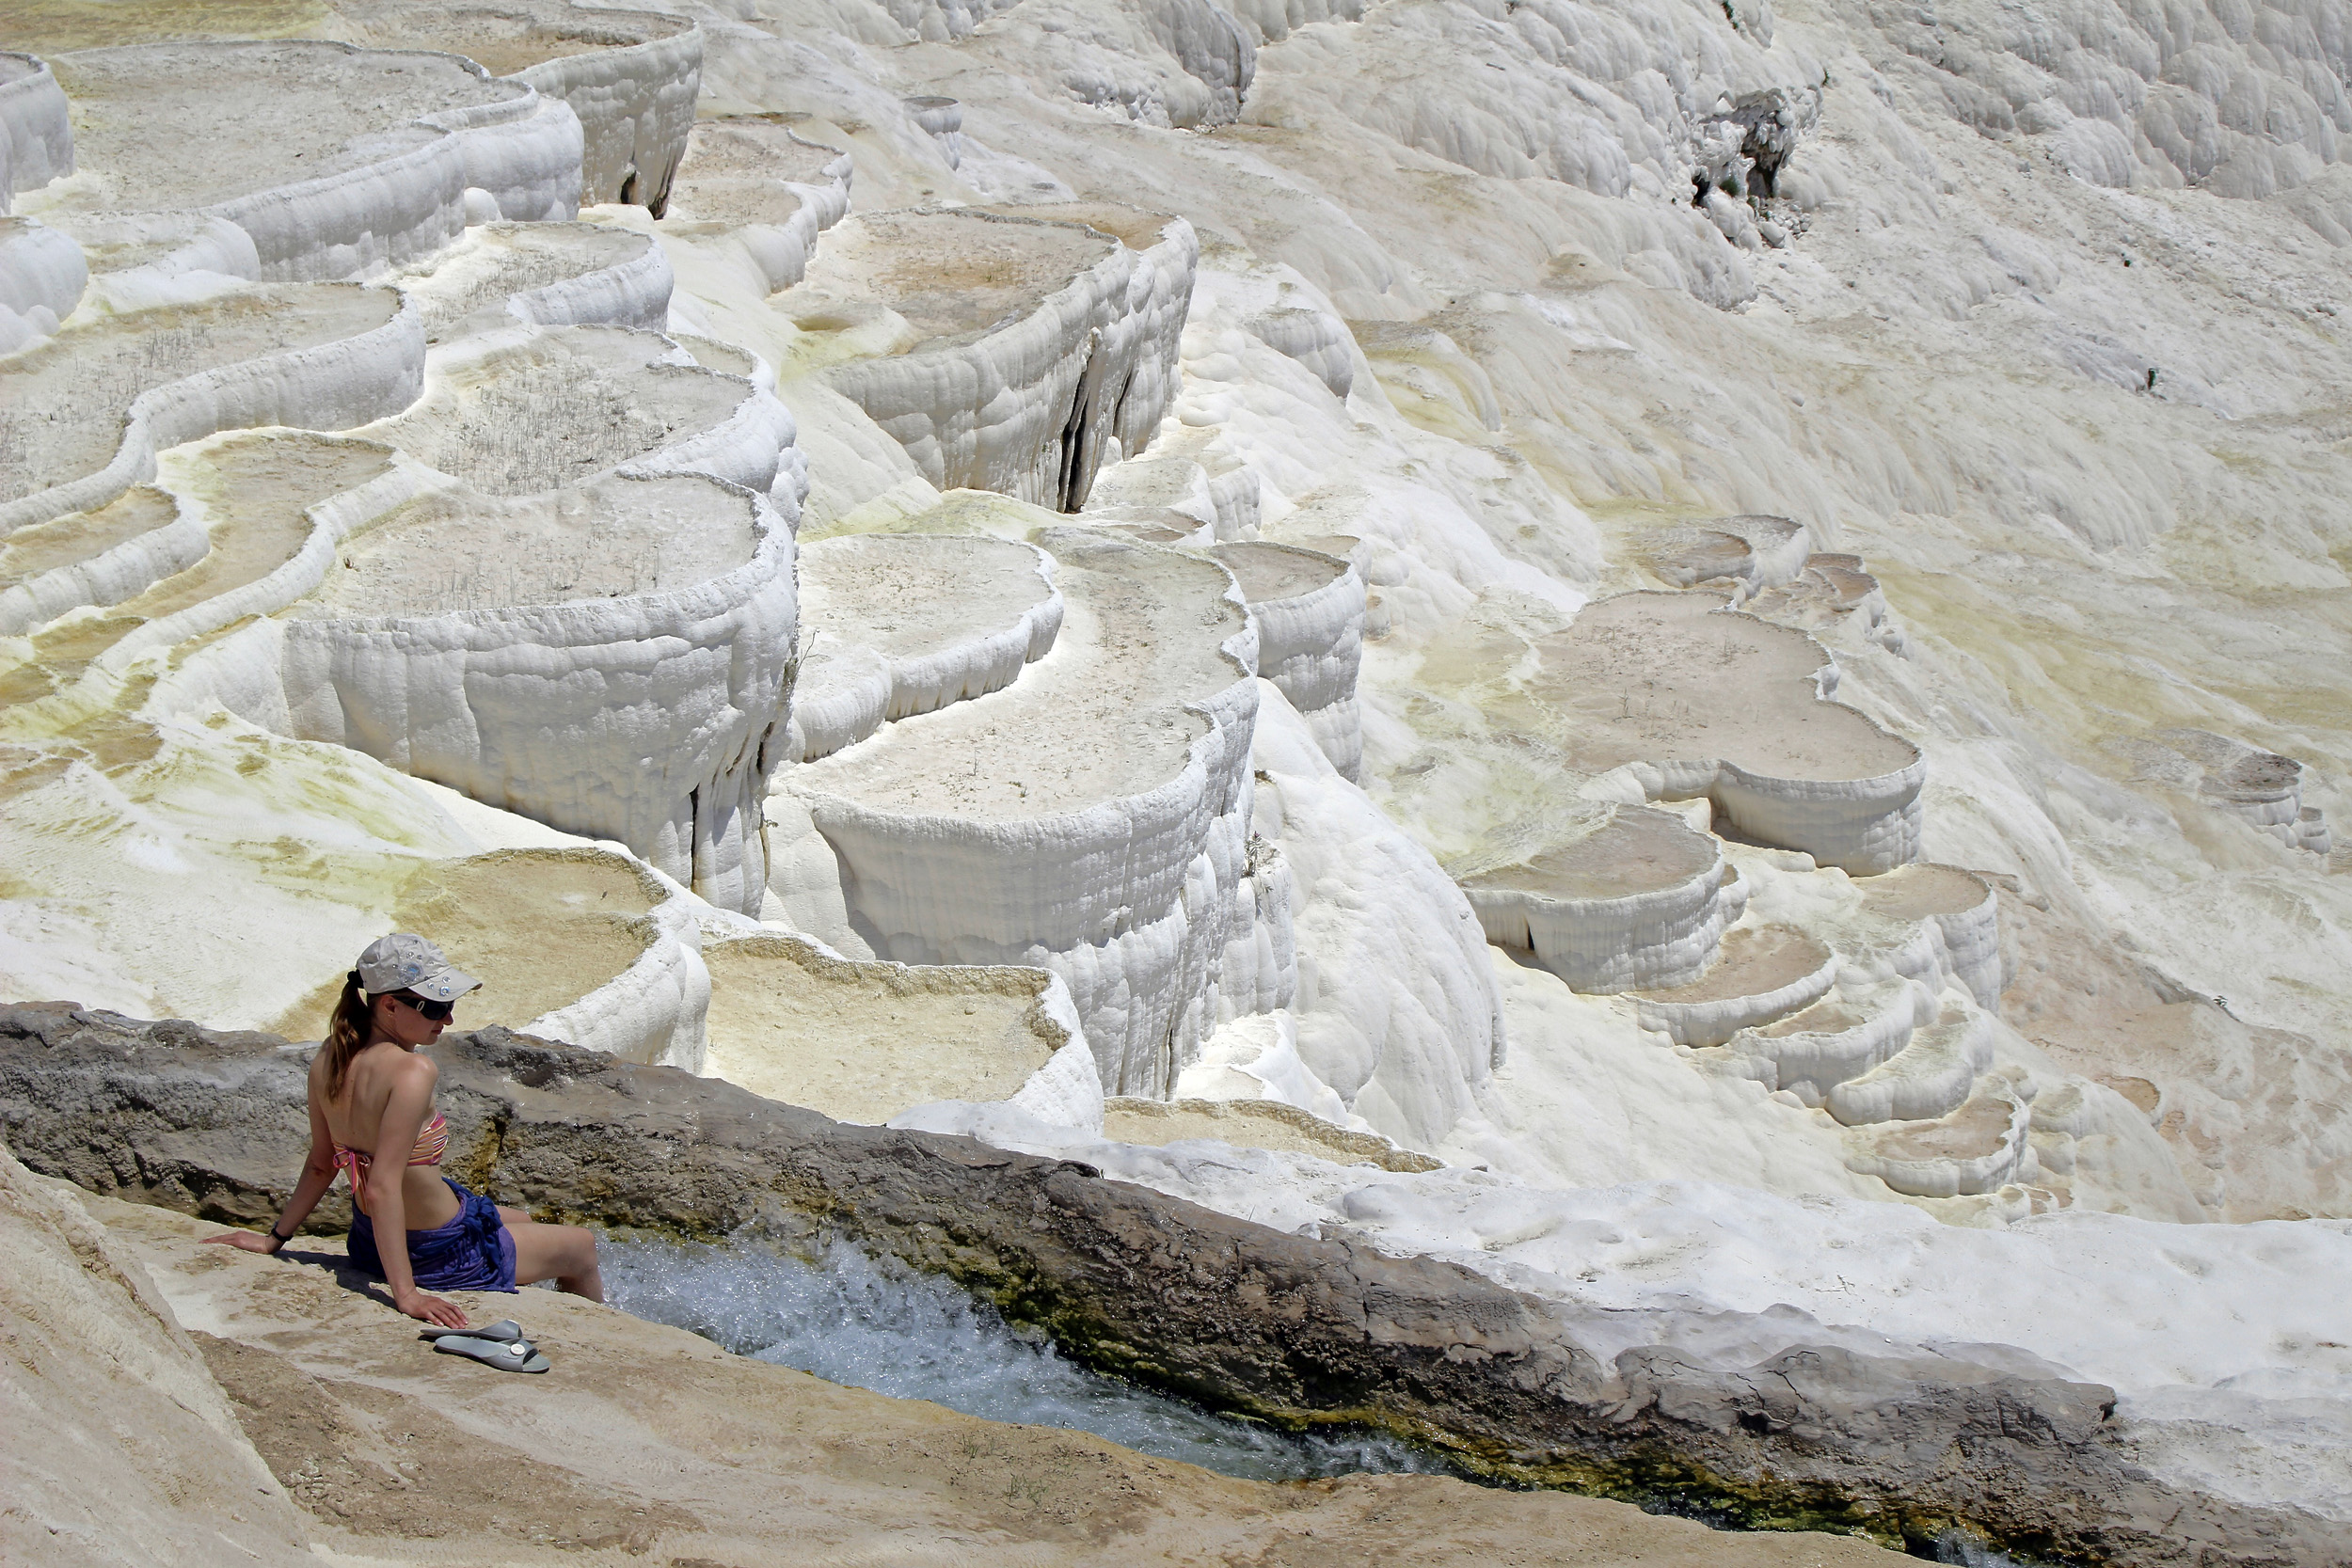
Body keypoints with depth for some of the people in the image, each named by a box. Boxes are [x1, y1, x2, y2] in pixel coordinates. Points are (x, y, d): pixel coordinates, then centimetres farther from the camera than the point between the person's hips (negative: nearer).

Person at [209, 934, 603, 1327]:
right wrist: (406, 1294, -33)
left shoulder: (330, 1056, -6)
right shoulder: (412, 1071, -30)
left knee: (522, 1222, 35)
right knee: (581, 1247, 16)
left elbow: (320, 1165, 1)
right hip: (436, 1256, -8)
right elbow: (383, 1187, -34)